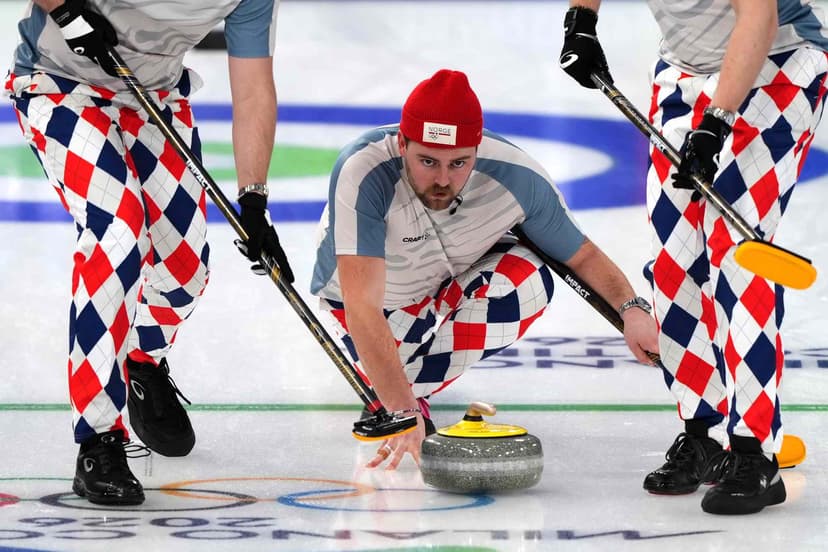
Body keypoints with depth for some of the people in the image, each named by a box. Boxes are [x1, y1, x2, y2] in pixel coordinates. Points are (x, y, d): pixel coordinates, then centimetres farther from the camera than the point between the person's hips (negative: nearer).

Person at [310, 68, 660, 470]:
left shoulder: (517, 177, -30)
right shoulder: (362, 175, -41)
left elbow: (582, 256, -13)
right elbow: (362, 309, -45)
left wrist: (631, 308, -33)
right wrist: (403, 412, -54)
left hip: (459, 278, 2)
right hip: (377, 295, -2)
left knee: (528, 279, -29)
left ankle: (418, 381, -6)